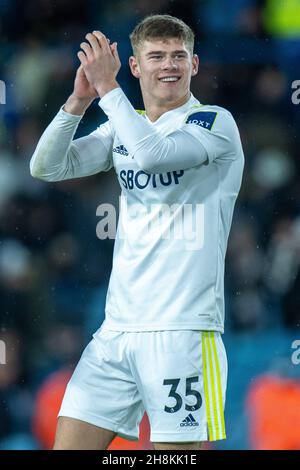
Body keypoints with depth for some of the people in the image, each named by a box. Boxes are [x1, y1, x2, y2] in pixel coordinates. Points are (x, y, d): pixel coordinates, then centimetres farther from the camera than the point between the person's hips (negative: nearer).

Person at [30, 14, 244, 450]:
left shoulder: (215, 122, -3)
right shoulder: (122, 128, 15)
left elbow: (153, 153, -22)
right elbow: (47, 167, 6)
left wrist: (107, 87, -16)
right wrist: (78, 101, -7)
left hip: (182, 329, -6)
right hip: (117, 328, 6)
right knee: (69, 445, 1)